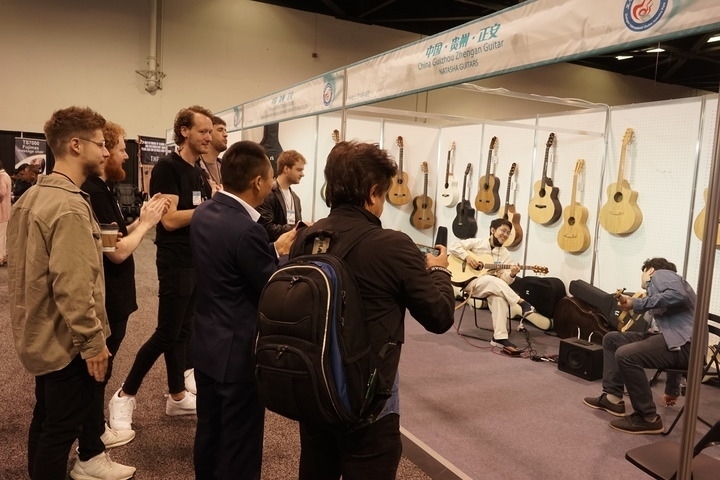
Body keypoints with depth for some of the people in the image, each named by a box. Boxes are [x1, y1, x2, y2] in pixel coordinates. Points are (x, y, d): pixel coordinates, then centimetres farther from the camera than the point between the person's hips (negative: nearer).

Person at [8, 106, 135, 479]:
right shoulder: (70, 206, -24)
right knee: (62, 428, 5)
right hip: (65, 340, -10)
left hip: (39, 333, 10)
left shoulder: (31, 197, 7)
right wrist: (93, 341, -20)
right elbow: (73, 287, -29)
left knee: (45, 419, 23)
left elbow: (25, 267, 14)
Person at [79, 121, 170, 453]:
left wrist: (141, 220, -2)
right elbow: (117, 252, -25)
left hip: (110, 297, 10)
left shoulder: (99, 189, 10)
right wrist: (147, 222, -13)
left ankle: (95, 429, 37)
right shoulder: (94, 193, -22)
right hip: (105, 301, -10)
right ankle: (91, 442, 22)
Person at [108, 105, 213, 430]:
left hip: (198, 260, 8)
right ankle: (124, 395, 13)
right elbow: (170, 220, -21)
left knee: (183, 331, 13)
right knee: (167, 334, -3)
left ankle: (177, 397, 23)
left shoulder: (199, 172, 13)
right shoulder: (167, 168, -12)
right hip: (176, 262, -8)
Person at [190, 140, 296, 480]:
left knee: (209, 433, 23)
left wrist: (275, 250, 7)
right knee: (239, 445, 8)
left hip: (206, 343, 9)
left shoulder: (203, 213, 1)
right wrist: (288, 253, -3)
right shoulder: (247, 230, -26)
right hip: (238, 352, -9)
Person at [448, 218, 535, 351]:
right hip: (471, 283, -3)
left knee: (500, 298, -34)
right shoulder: (477, 243, 3)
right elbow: (453, 246, -3)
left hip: (493, 288, 3)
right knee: (493, 280, -36)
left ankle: (499, 337, -34)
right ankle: (521, 302, -27)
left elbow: (504, 280, 2)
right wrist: (467, 257, -16)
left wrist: (512, 275, -21)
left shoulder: (505, 255, 10)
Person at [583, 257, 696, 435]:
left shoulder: (661, 274, 4)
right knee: (611, 339, 12)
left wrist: (637, 304, -12)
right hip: (672, 339, 10)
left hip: (684, 344, -10)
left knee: (625, 355, -27)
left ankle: (649, 419, -13)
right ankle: (613, 397, 14)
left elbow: (678, 295, -22)